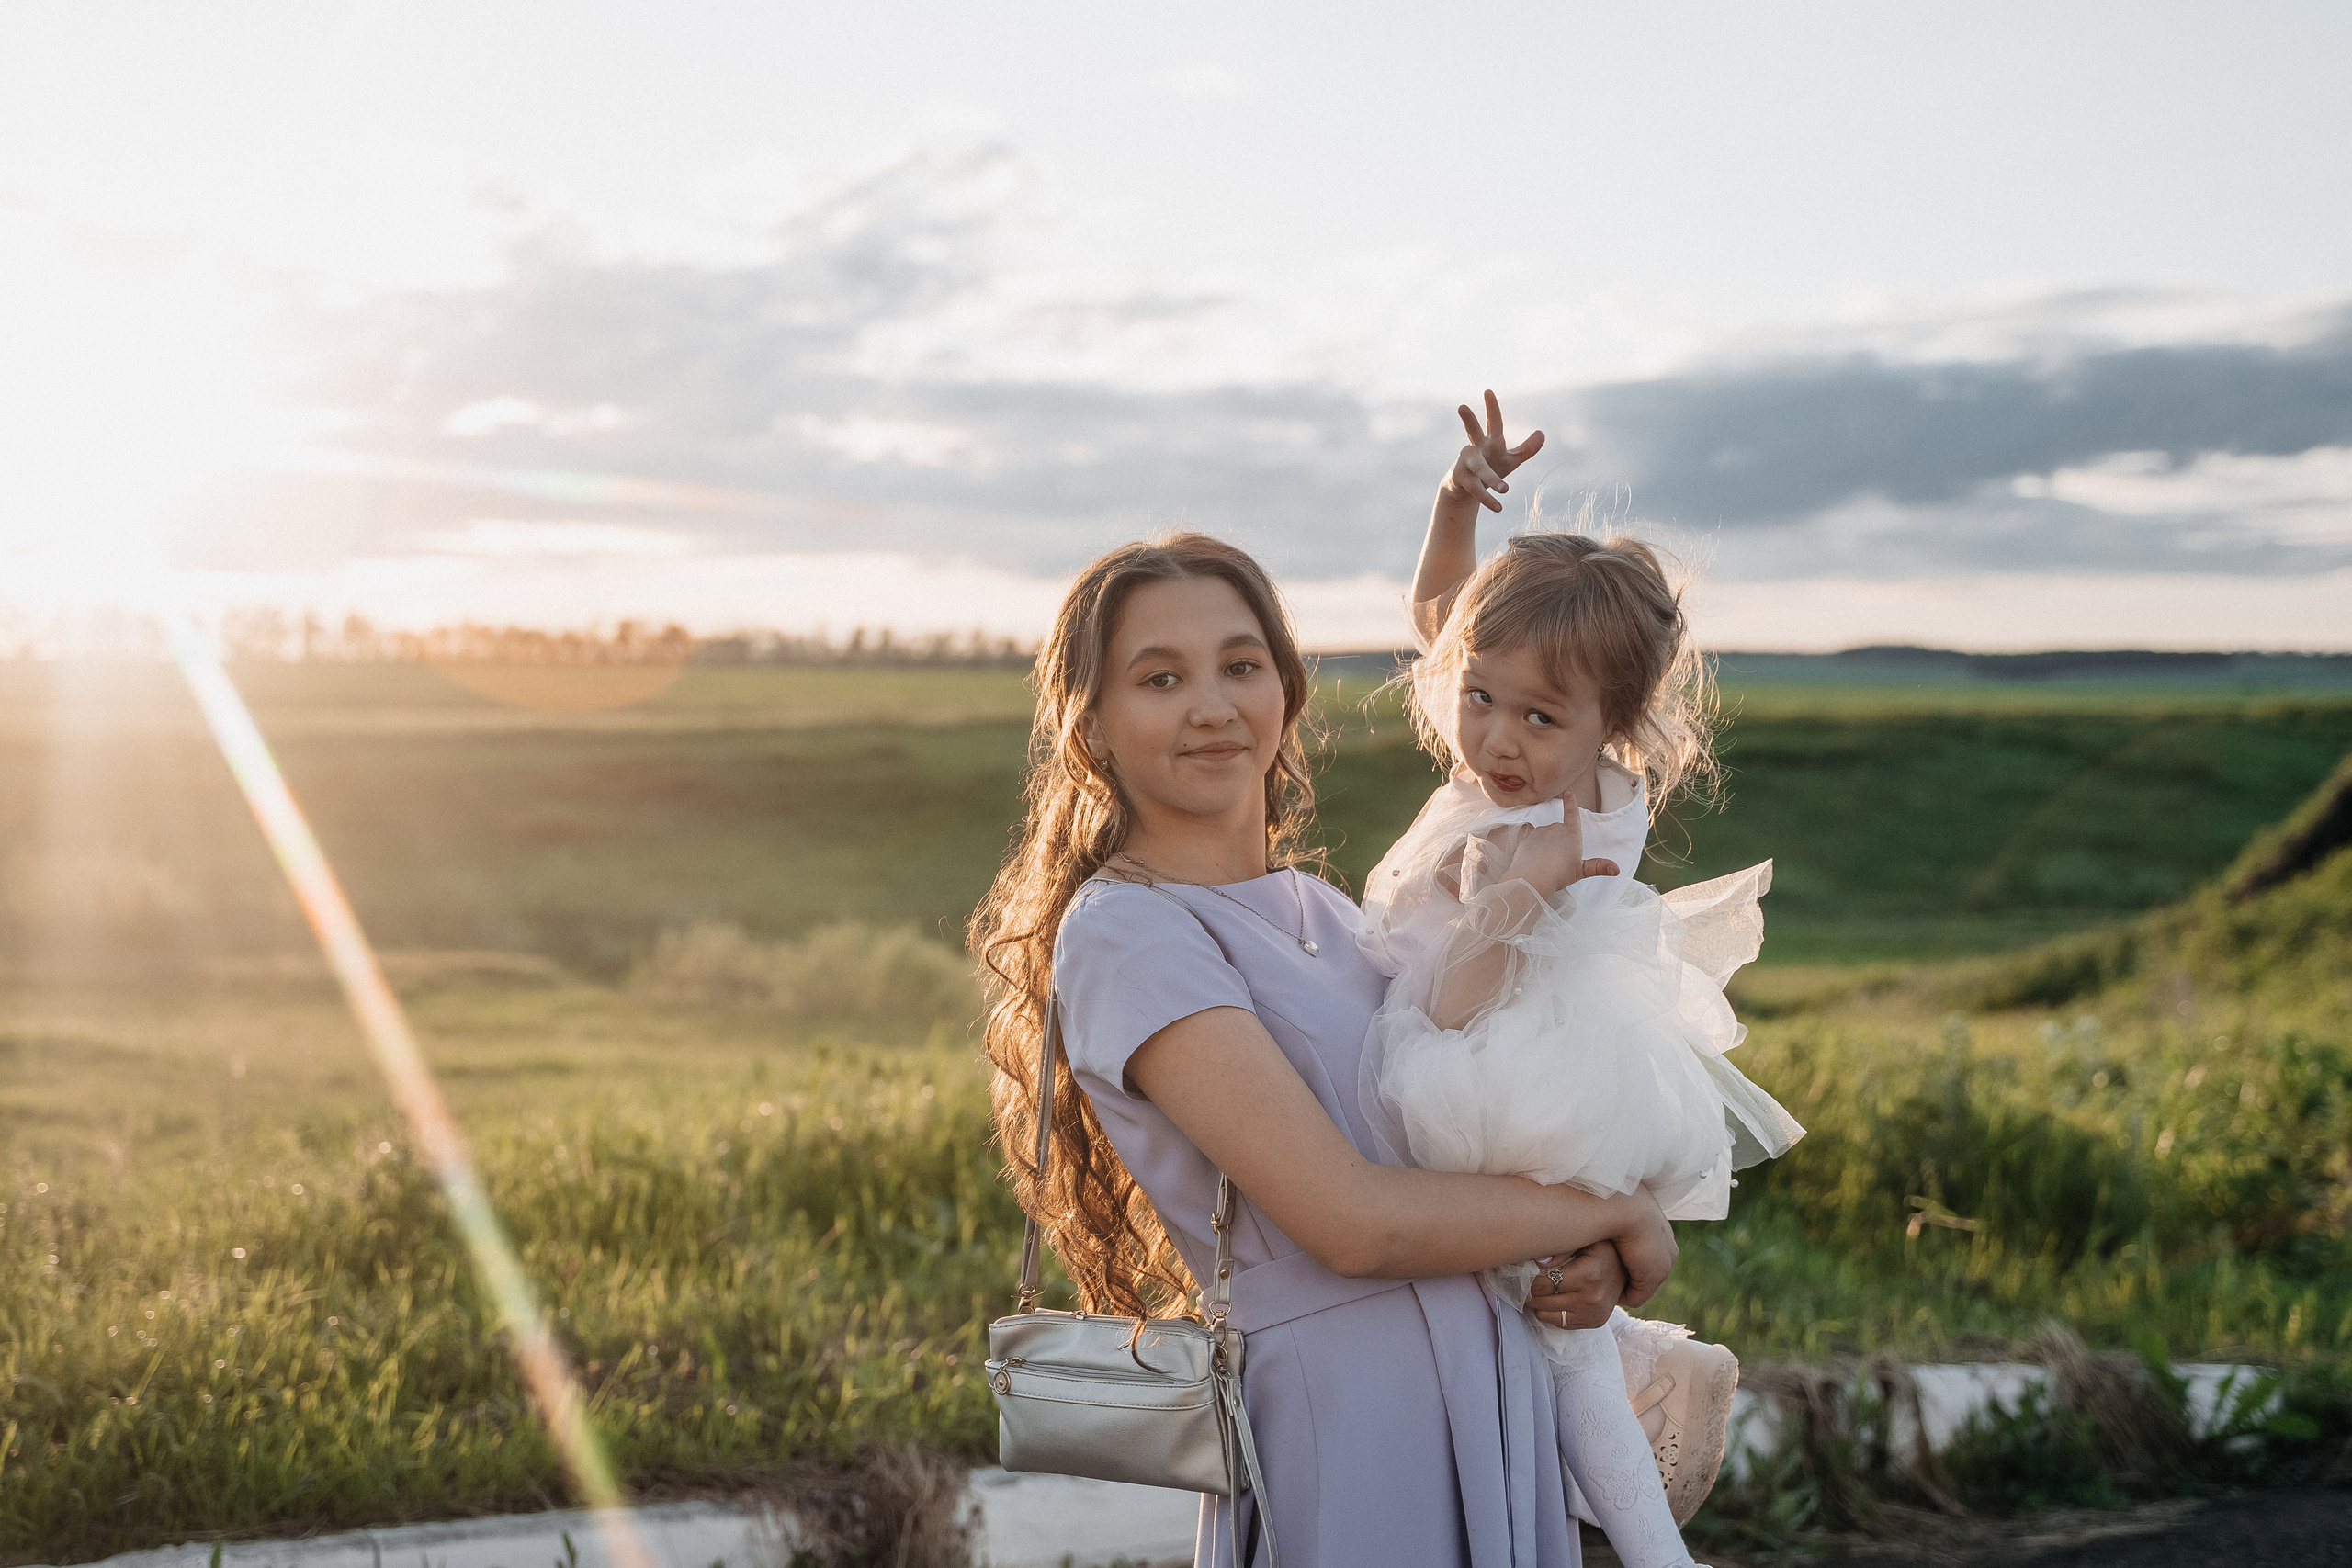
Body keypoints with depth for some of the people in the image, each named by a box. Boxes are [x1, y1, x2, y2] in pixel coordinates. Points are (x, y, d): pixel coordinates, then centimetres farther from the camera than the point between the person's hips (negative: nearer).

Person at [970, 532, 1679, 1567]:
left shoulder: (1320, 909, 11)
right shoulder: (1122, 932, -14)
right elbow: (1352, 1219, -21)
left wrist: (1591, 1265, -4)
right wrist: (1614, 1212, -8)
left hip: (1497, 1387, 8)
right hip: (1344, 1414, -7)